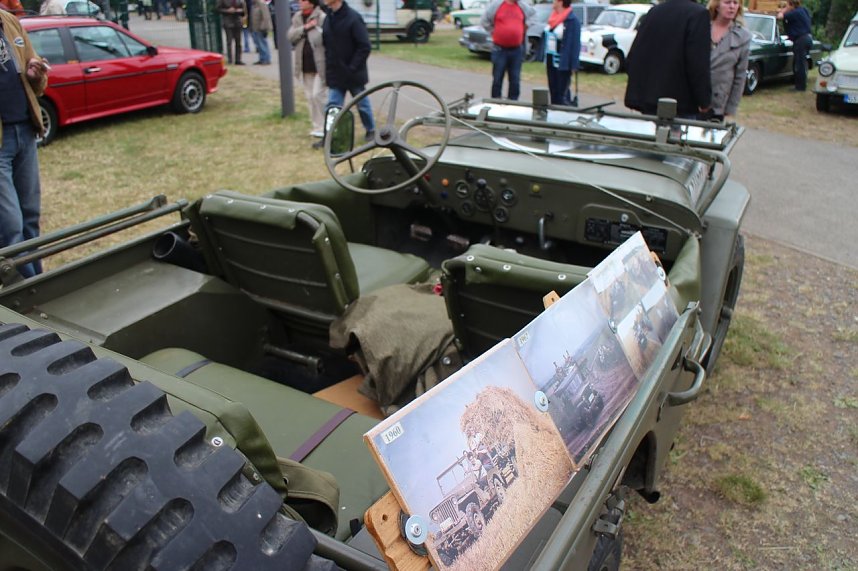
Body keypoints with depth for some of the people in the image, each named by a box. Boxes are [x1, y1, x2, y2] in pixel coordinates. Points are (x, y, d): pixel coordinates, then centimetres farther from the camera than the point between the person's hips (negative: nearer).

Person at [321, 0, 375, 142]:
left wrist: (353, 67, -18)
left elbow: (365, 46, -17)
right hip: (335, 74, 5)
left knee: (362, 104, 11)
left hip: (353, 74, -5)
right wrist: (328, 65, 5)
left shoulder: (353, 18, -15)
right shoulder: (328, 18, 5)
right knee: (332, 106, 3)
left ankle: (371, 130, 29)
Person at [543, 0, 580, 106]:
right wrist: (545, 57, 14)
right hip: (550, 59, 8)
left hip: (562, 62, -8)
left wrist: (573, 64, -21)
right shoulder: (553, 18, 12)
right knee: (553, 90, 12)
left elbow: (575, 43, -17)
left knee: (562, 92, -6)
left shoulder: (572, 20, -13)